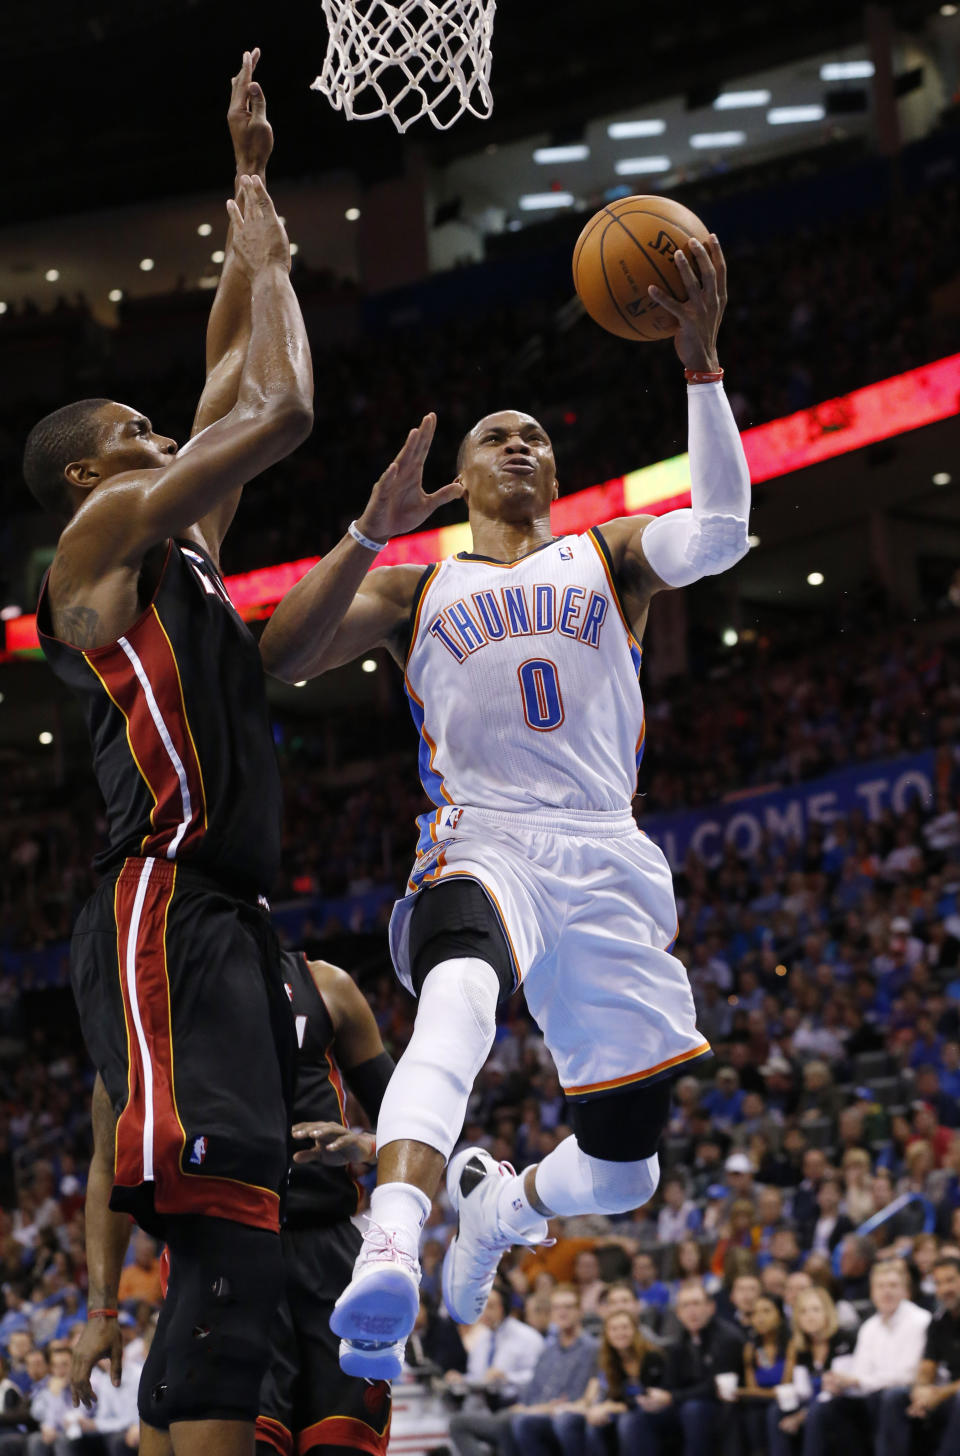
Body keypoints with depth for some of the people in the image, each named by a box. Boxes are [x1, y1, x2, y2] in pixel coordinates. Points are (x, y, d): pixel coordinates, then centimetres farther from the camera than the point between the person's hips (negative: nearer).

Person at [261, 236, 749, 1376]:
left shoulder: (607, 556, 21)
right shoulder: (414, 590, 21)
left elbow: (722, 529, -1)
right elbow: (274, 661, 6)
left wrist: (699, 363, -11)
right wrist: (370, 529, -3)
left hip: (606, 857, 2)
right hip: (479, 842, -2)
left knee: (623, 1175, 3)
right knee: (460, 992, -41)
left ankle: (498, 1201, 39)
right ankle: (389, 1254, -59)